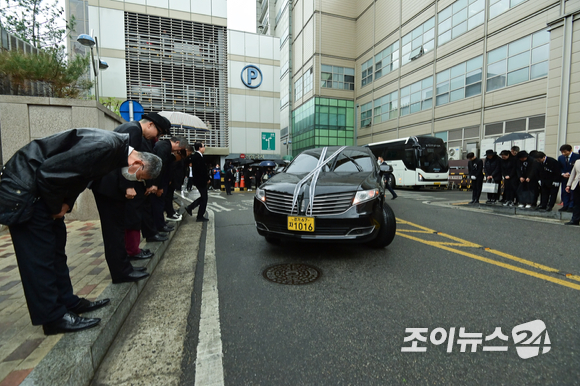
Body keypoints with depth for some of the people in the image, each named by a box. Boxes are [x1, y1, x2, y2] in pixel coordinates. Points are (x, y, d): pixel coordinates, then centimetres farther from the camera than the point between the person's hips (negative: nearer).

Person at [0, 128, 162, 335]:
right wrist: (56, 207, -11)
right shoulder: (105, 146, -29)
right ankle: (53, 317, 5)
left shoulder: (116, 149, 1)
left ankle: (67, 301, 24)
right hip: (24, 183, -9)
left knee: (56, 249, 13)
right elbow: (49, 172, -27)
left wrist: (65, 204, -1)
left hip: (42, 185, 9)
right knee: (39, 254, -4)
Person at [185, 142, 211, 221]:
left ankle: (190, 207, 20)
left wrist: (207, 178, 8)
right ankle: (200, 217, 11)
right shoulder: (198, 157, -20)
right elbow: (202, 170, -23)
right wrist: (208, 178, -11)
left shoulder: (195, 156, 12)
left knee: (203, 197, 20)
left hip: (198, 180, 10)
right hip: (201, 180, -10)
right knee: (204, 198, 2)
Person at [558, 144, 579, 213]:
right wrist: (563, 174, -7)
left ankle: (571, 207, 2)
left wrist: (570, 173, -16)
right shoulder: (560, 158, 6)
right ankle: (565, 206, 11)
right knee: (564, 192, 5)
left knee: (573, 193, -2)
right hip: (564, 178, 4)